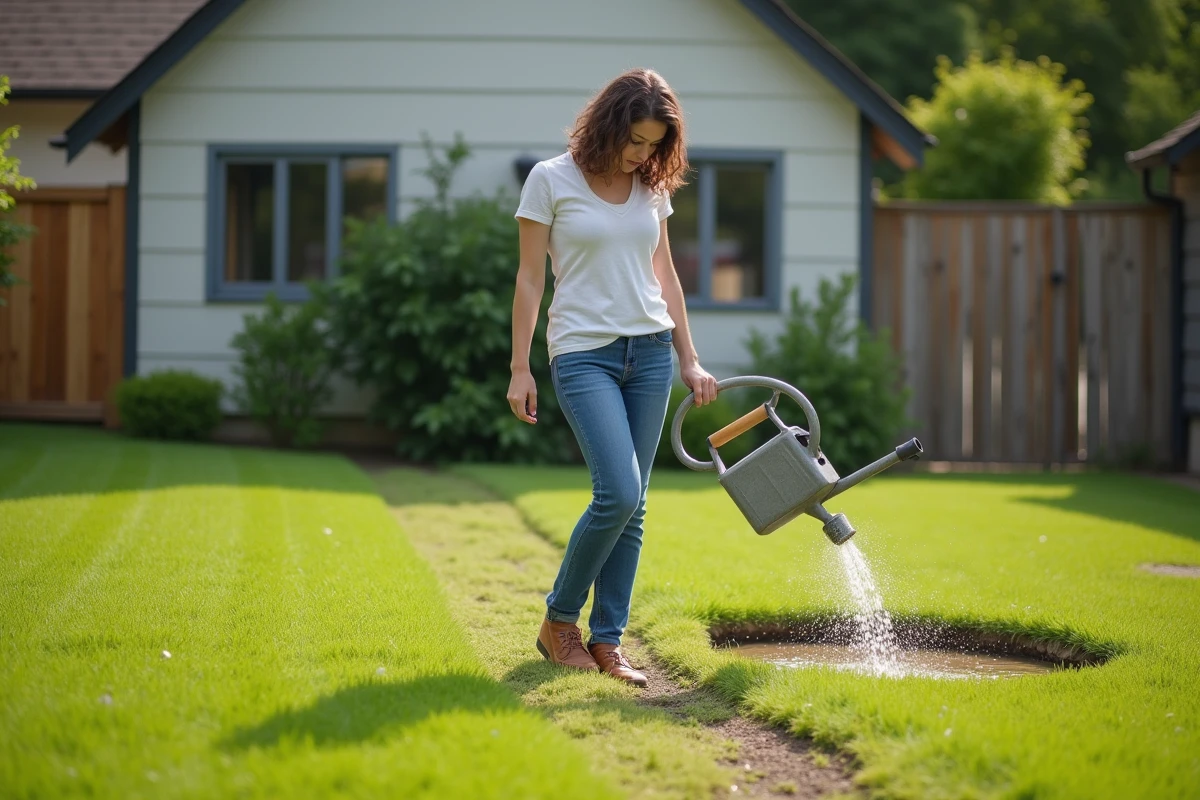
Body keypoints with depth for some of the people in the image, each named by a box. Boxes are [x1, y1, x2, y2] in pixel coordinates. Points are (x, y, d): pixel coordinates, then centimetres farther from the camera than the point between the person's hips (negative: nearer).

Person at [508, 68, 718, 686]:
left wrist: (690, 359, 14)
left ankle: (606, 641, 8)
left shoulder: (652, 187, 10)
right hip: (583, 352, -5)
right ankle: (559, 620, 2)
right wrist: (520, 369, -6)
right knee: (618, 494, -17)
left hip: (650, 349, 5)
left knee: (631, 506, 1)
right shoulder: (551, 181, -4)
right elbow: (529, 278, -3)